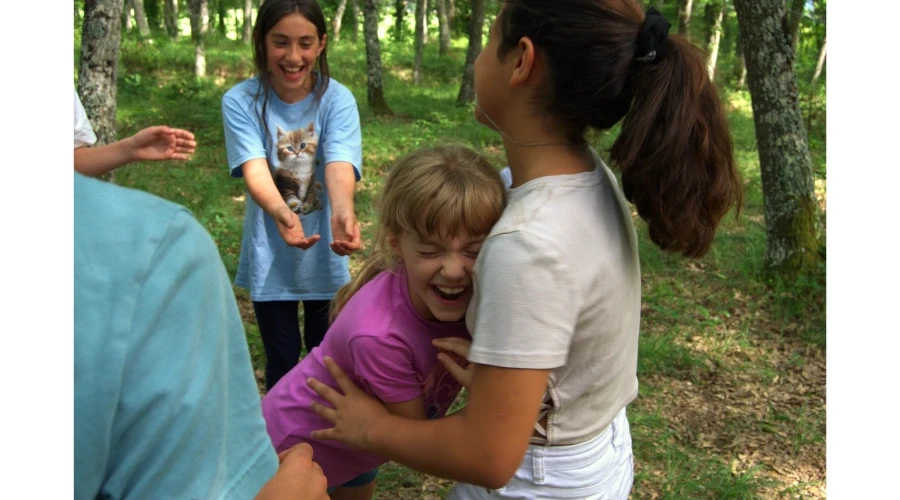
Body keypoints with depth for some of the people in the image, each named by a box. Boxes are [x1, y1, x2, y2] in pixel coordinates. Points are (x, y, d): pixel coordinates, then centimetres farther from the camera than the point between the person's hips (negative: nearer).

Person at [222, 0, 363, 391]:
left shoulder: (337, 99, -11)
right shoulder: (241, 101, -12)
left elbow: (339, 165, -26)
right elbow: (254, 169, -26)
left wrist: (342, 211, -49)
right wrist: (281, 213, -48)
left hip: (325, 254, 1)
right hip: (270, 255, -1)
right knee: (282, 359, 8)